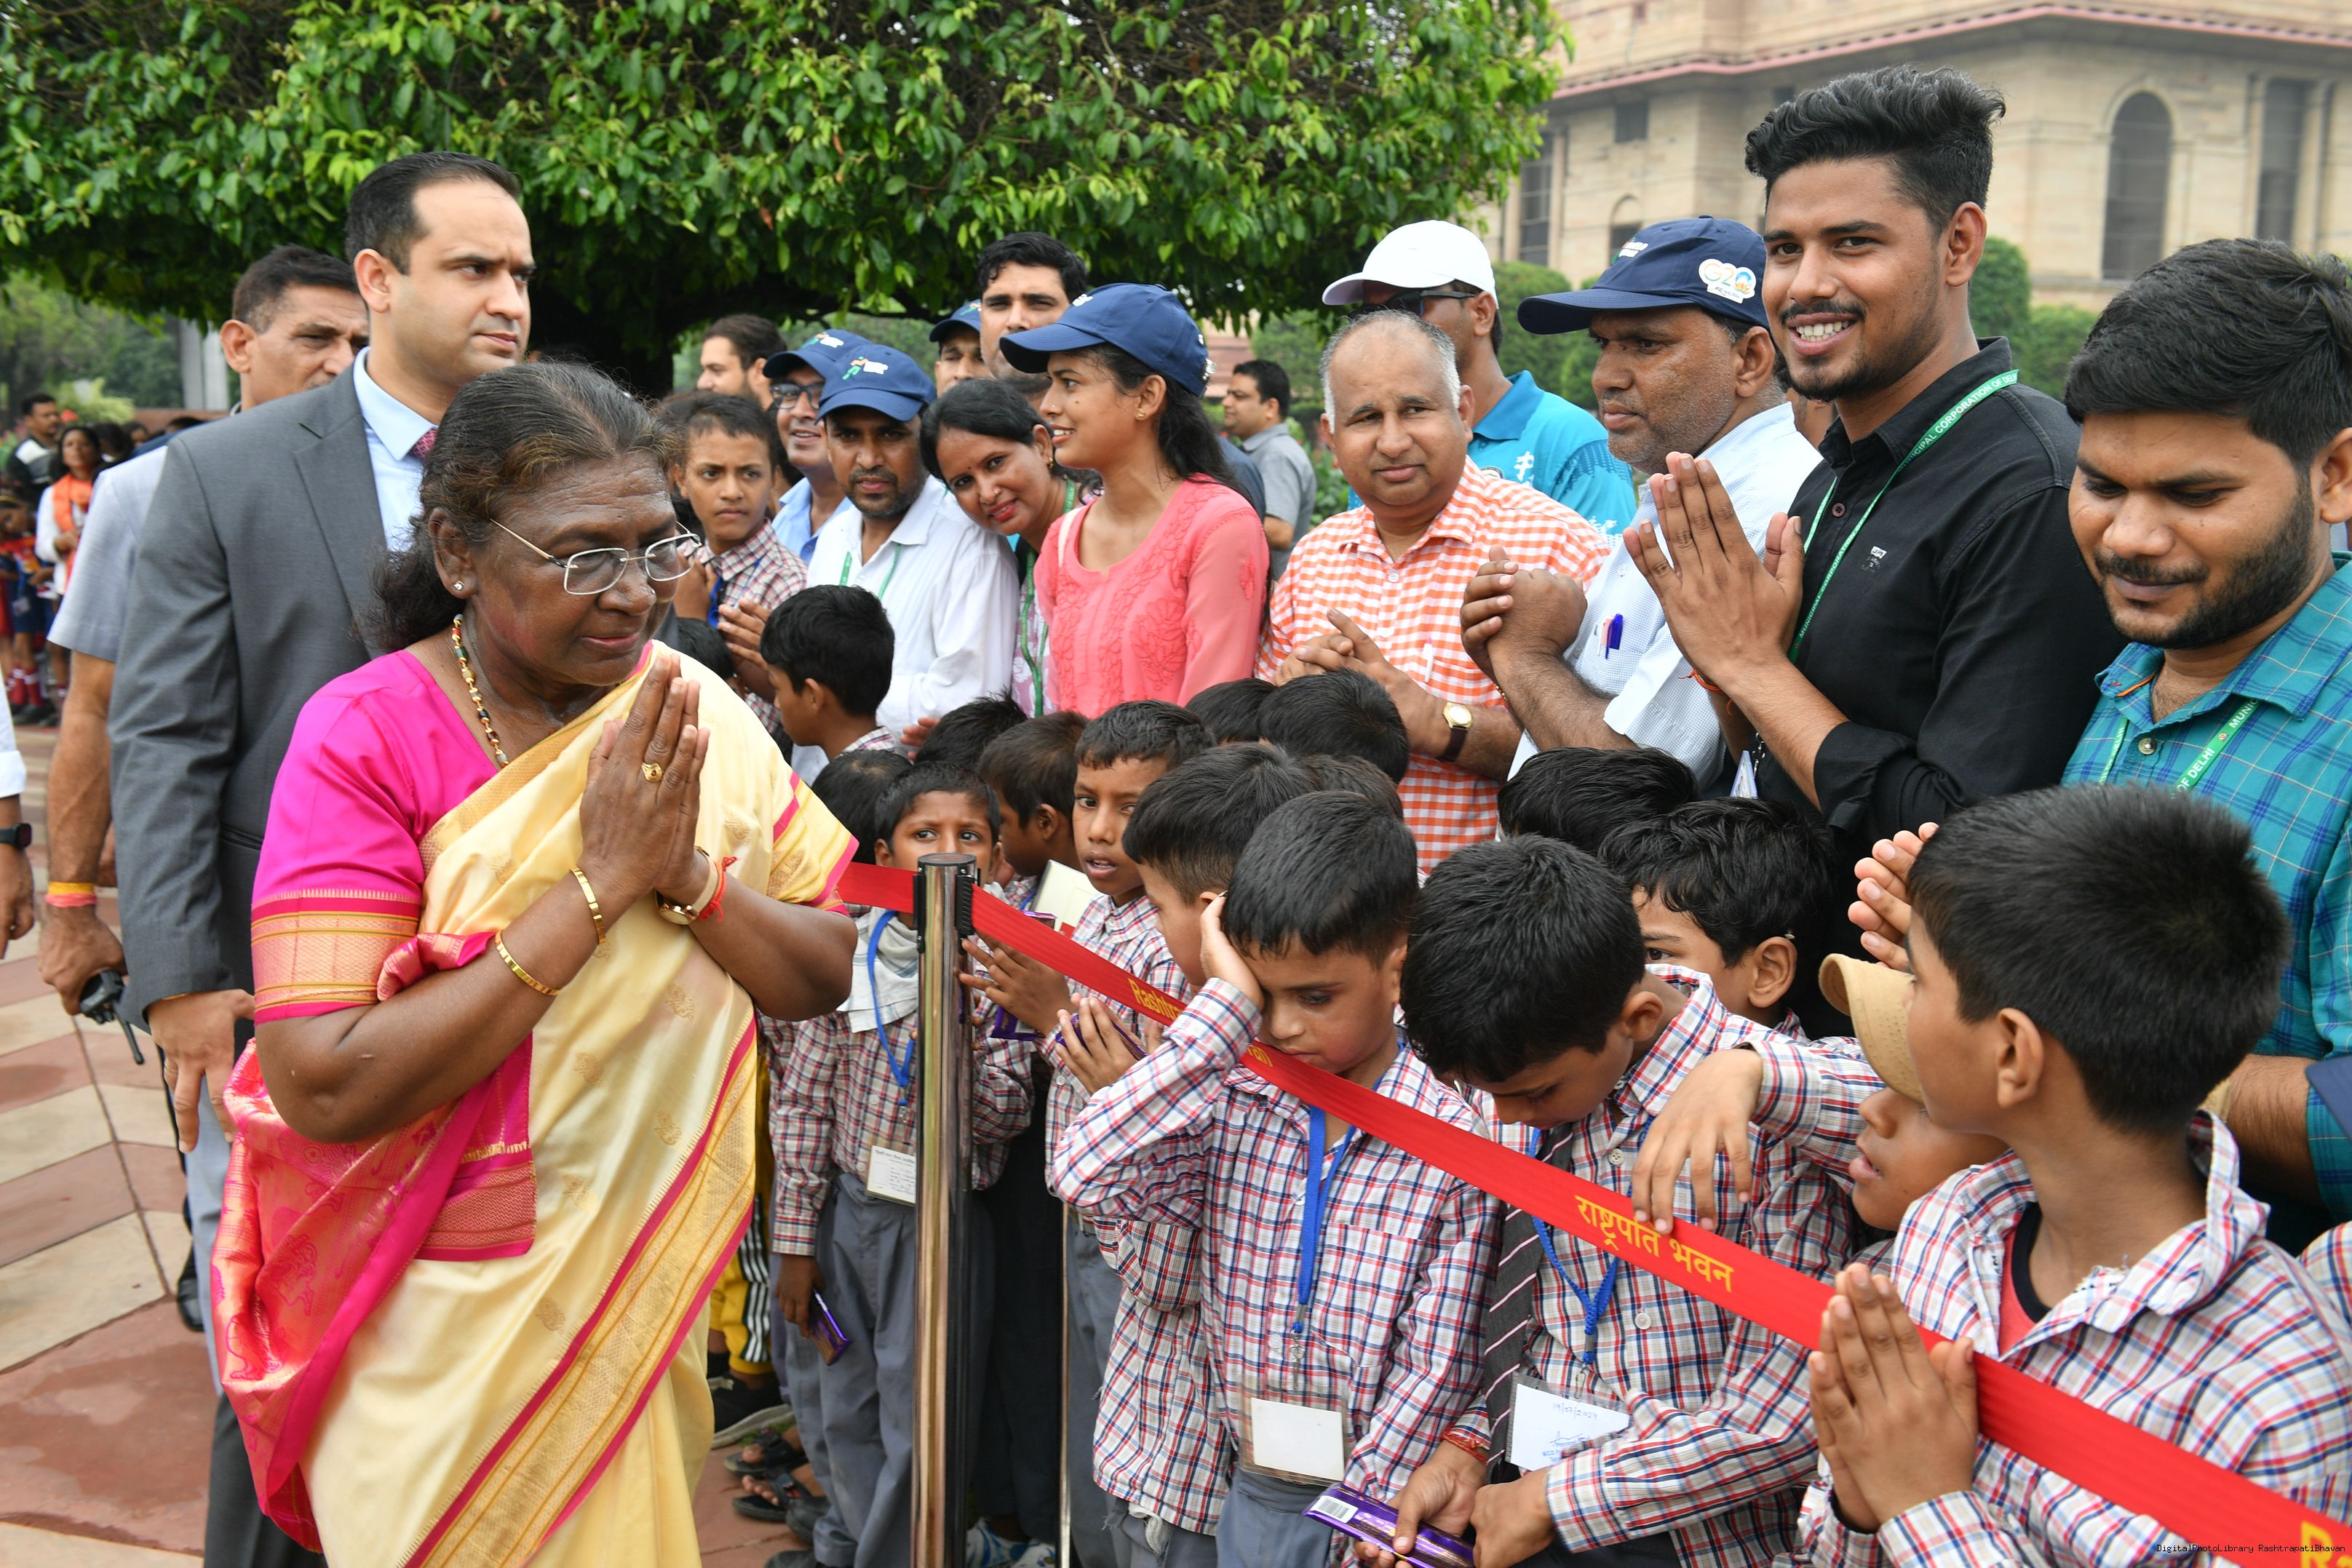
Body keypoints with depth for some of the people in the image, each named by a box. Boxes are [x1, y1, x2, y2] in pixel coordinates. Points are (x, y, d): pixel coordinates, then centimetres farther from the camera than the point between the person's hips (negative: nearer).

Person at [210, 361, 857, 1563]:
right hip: (444, 1322, -4)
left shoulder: (687, 716, -5)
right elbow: (325, 1089, -26)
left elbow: (825, 976, -3)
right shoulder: (366, 738, -18)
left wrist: (690, 873, -22)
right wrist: (597, 886, -26)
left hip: (646, 1292, 4)